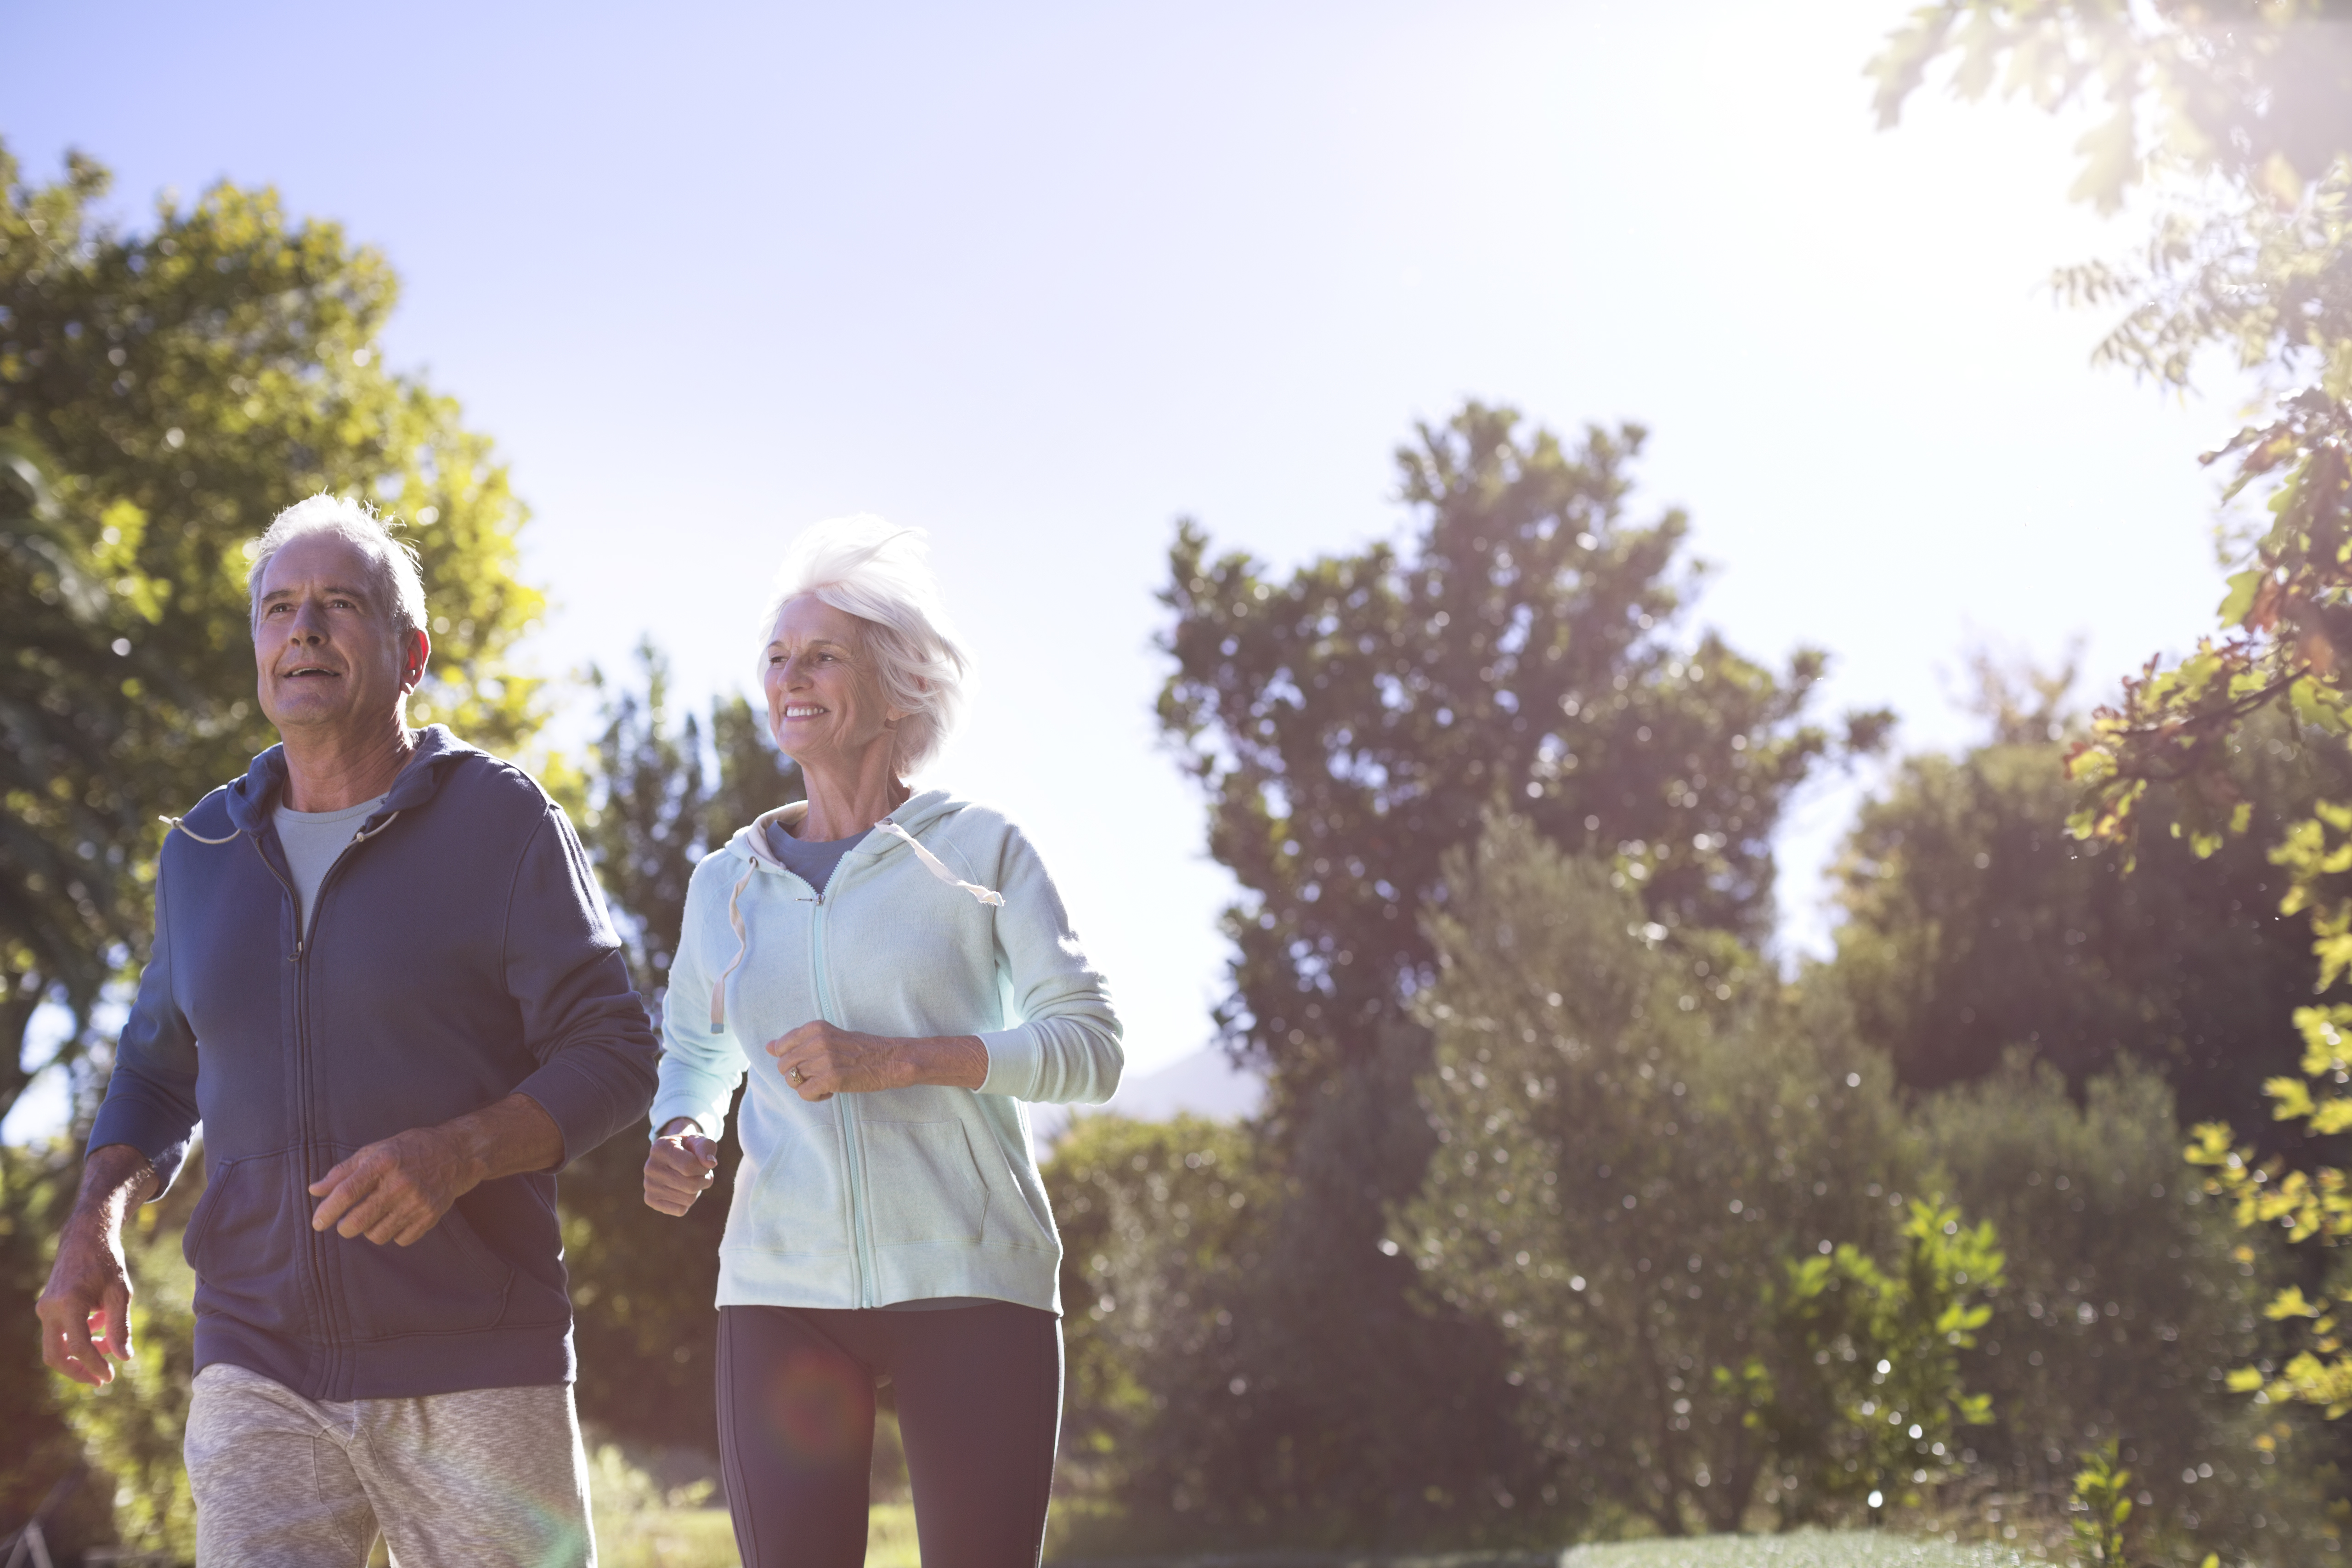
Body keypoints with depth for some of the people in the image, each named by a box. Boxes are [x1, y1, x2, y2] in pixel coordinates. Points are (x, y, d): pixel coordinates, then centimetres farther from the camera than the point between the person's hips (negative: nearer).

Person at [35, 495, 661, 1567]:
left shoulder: (502, 820, -1)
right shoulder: (204, 848, 13)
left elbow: (612, 1057, -4)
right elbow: (156, 1068, 24)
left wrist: (458, 1152, -22)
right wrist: (96, 1223, 4)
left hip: (474, 1367, -3)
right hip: (258, 1369, 3)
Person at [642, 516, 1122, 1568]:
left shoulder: (979, 850, 4)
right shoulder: (726, 885, 13)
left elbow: (1091, 1048, -2)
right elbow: (693, 1053, 27)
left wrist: (896, 1059, -14)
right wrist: (678, 1137, 3)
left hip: (968, 1282, -2)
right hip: (785, 1286, 2)